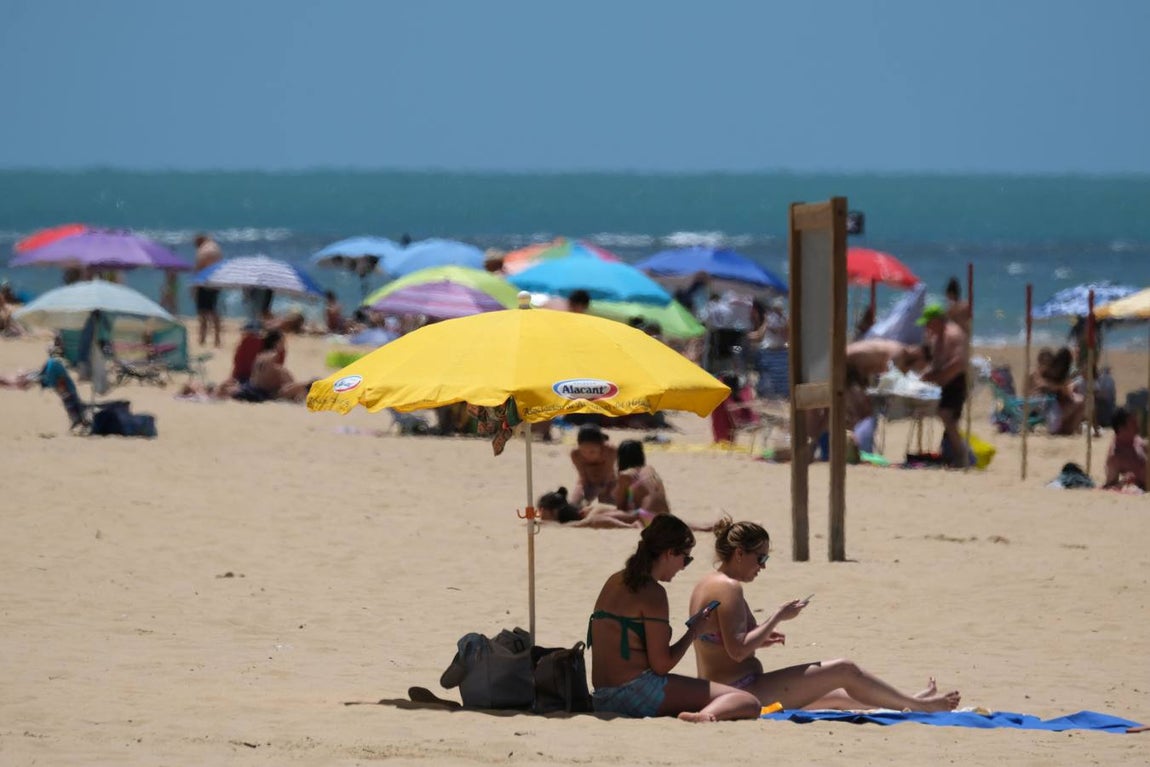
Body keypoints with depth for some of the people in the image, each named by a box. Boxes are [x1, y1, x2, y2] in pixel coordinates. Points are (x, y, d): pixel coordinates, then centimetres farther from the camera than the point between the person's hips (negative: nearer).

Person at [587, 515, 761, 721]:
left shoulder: (614, 582, 17)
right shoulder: (652, 593, -9)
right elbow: (662, 664, -11)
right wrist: (693, 632, 5)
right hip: (638, 693, -8)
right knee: (748, 703, -14)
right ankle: (701, 717, -44)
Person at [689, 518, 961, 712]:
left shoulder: (707, 585, 14)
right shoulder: (729, 588, -18)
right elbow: (737, 651, -26)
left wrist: (761, 639, 12)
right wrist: (778, 617, -17)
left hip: (721, 692, 11)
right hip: (744, 693, -11)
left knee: (835, 696, 21)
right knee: (845, 671, -1)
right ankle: (919, 706, 13)